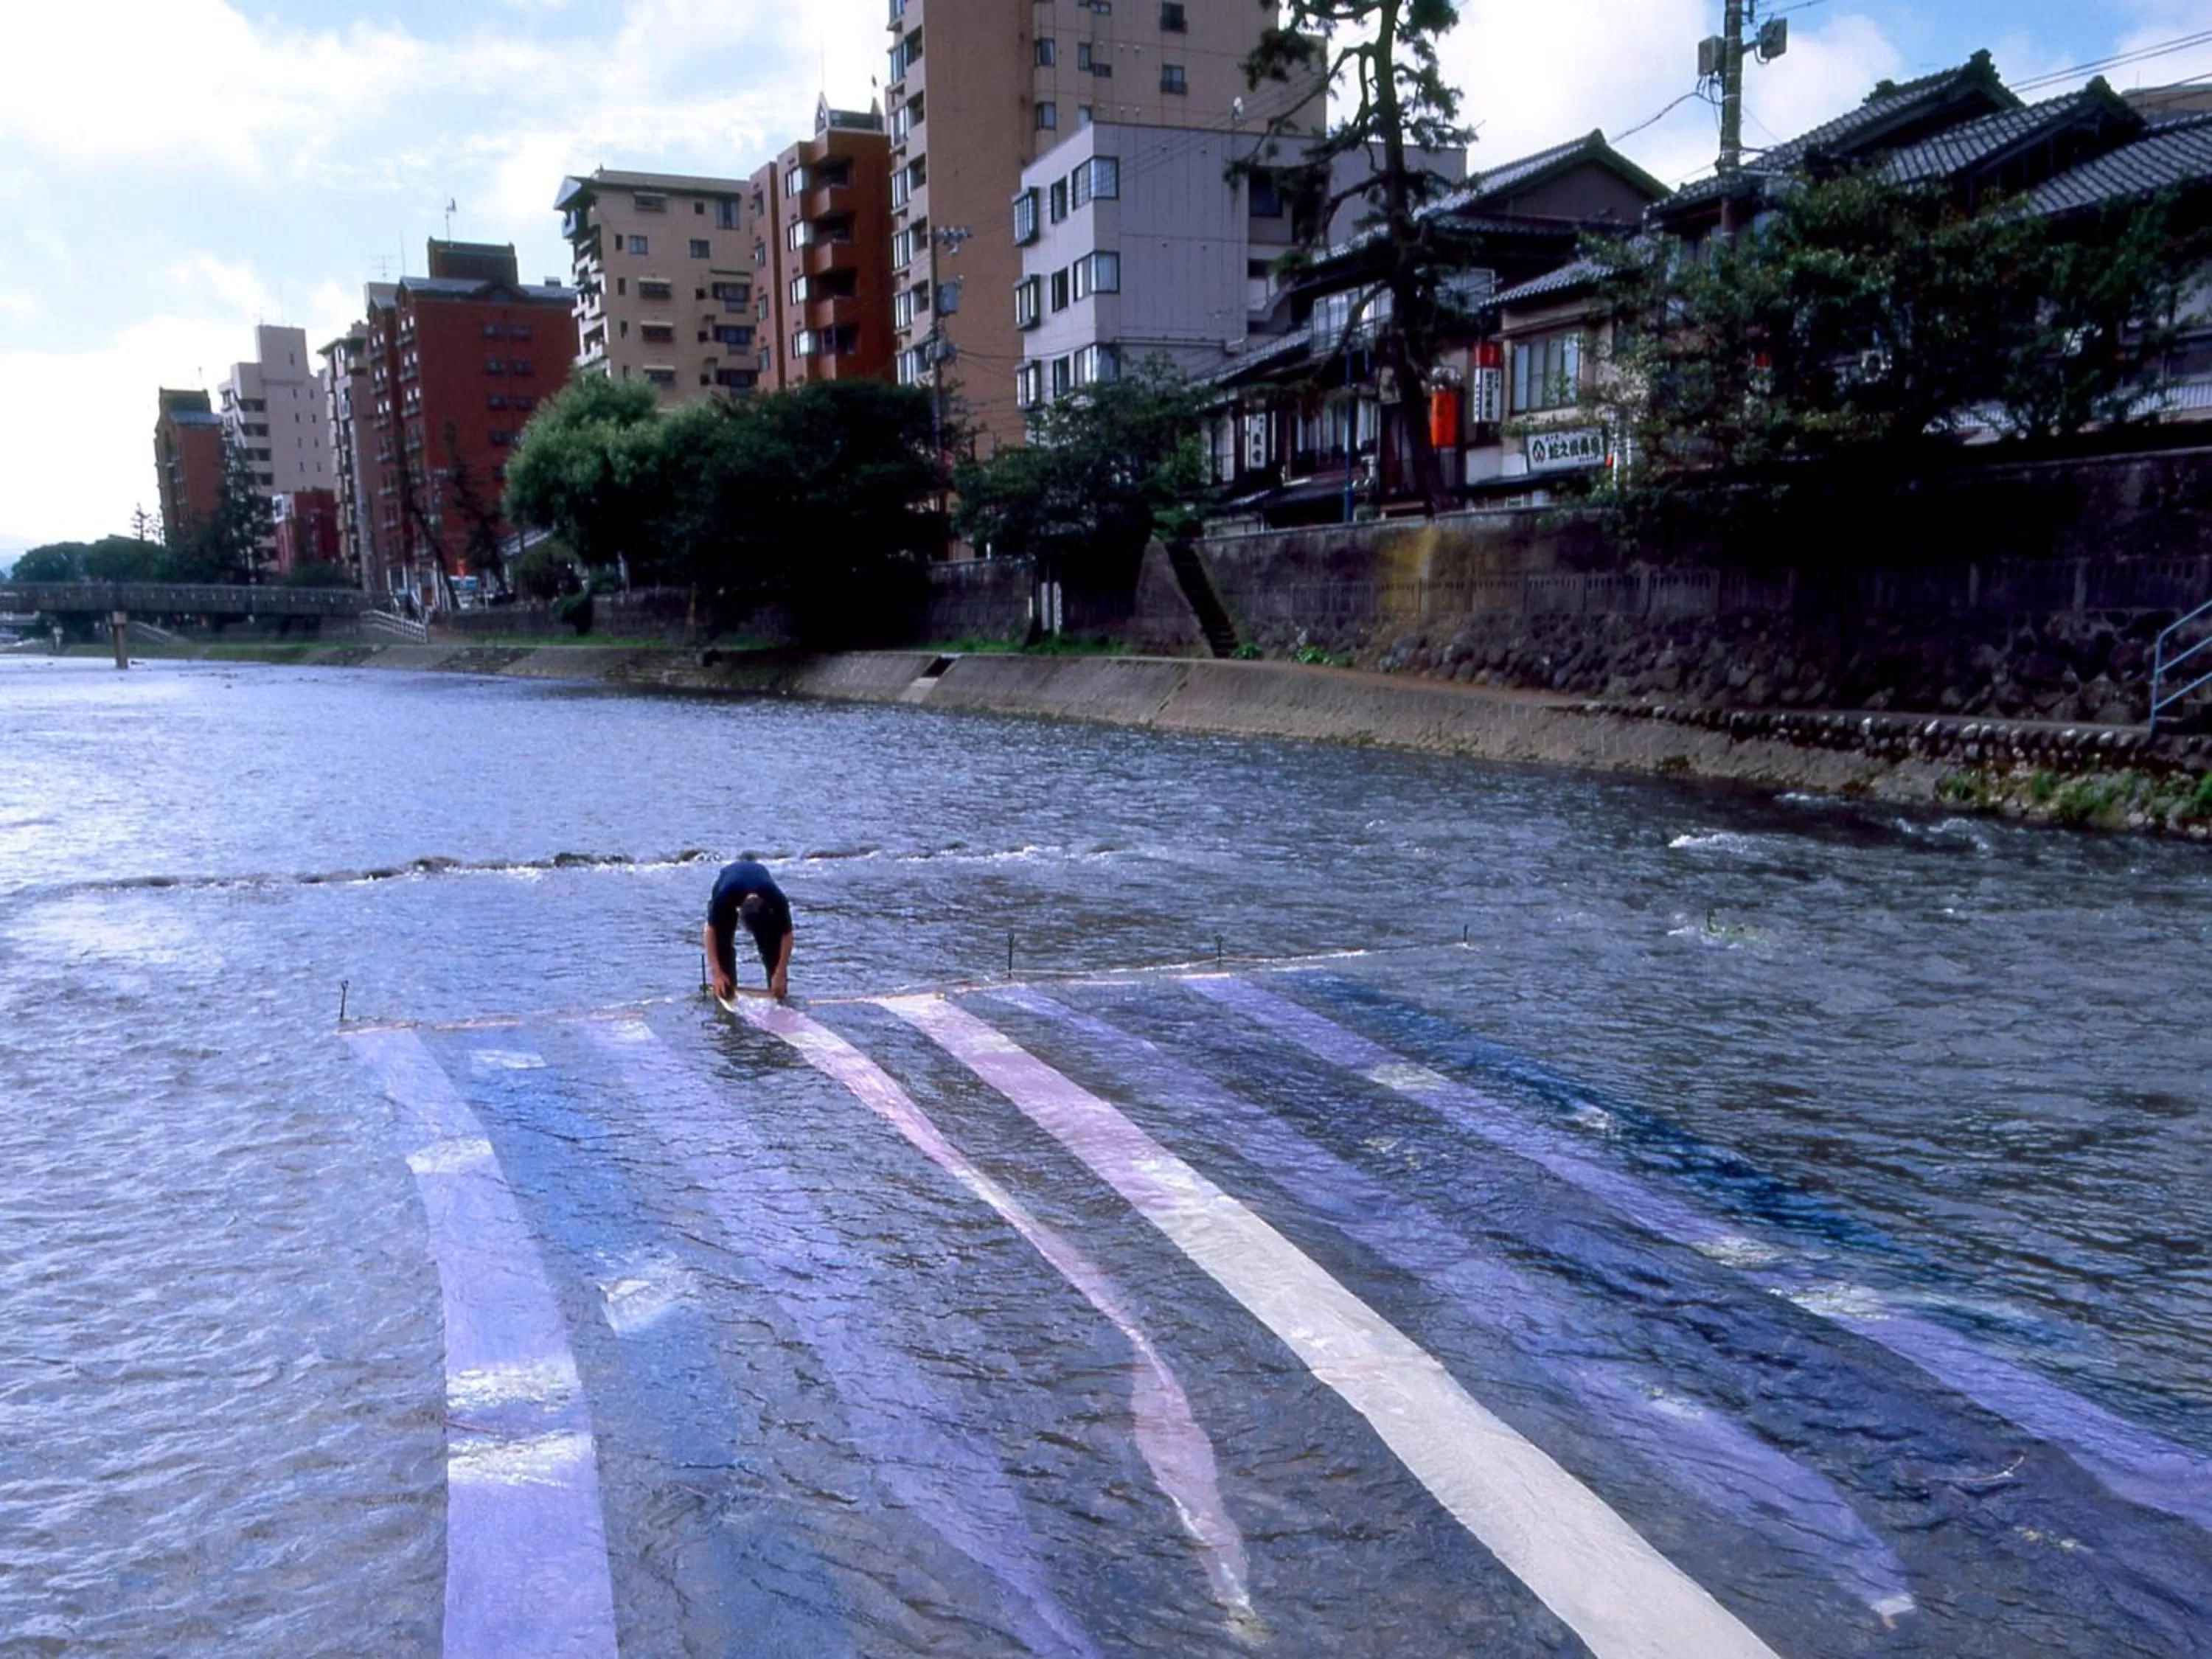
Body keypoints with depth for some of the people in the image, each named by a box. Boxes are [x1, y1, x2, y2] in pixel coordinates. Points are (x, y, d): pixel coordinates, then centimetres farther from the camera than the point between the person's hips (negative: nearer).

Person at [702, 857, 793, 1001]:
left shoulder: (777, 900, -40)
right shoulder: (724, 896, -43)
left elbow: (786, 935, -26)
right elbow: (710, 930, -31)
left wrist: (780, 974, -26)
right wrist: (716, 973, -33)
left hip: (762, 890, 0)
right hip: (730, 890, 0)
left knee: (773, 942, -13)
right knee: (722, 940, -17)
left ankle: (777, 991, -1)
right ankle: (725, 991, -6)